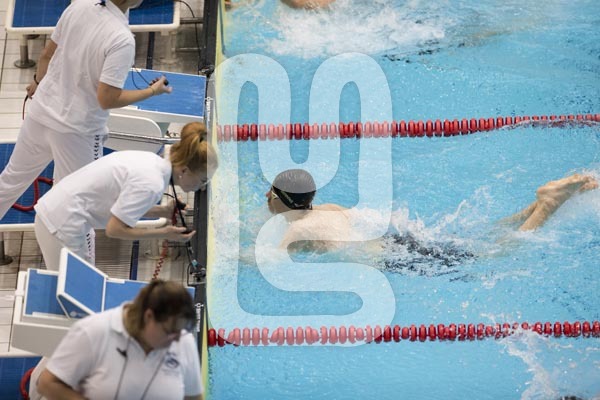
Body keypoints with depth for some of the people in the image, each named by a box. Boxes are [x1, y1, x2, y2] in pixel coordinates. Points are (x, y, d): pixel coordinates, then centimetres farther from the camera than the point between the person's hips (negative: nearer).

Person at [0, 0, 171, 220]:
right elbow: (107, 99, -26)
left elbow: (47, 54, 6)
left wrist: (38, 81, 27)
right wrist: (152, 91, -12)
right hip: (77, 131, -6)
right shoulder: (122, 40, -26)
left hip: (41, 111, 7)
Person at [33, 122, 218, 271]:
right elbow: (115, 229, -21)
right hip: (63, 224, -9)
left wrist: (163, 211, 2)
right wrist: (163, 233, -14)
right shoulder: (151, 184, -24)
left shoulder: (153, 161, 2)